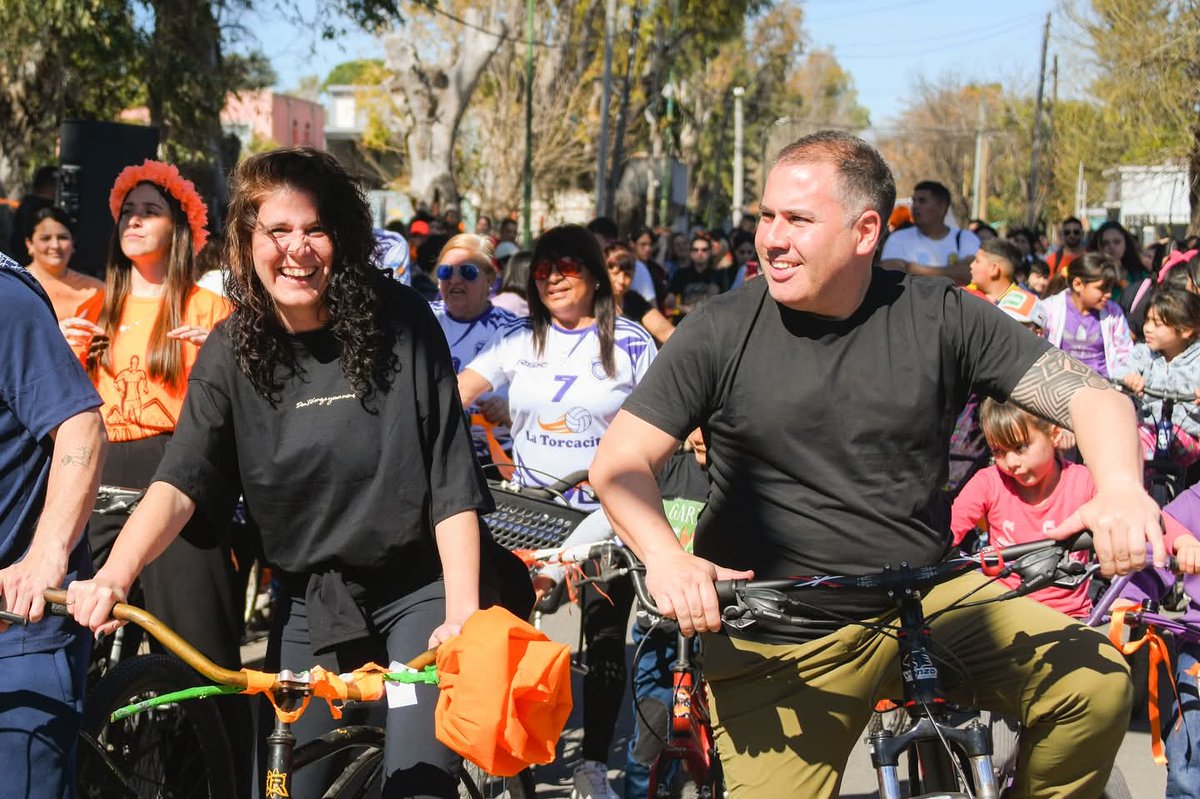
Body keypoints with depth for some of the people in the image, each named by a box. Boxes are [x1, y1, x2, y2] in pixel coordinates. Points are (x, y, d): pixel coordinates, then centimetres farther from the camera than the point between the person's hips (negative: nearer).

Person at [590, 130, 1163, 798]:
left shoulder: (941, 318, -2)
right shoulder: (721, 335, -4)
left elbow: (1091, 395, -5)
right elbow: (620, 461, -5)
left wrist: (1121, 488, -27)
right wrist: (665, 557, -25)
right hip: (778, 646, -1)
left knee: (1097, 683, -17)